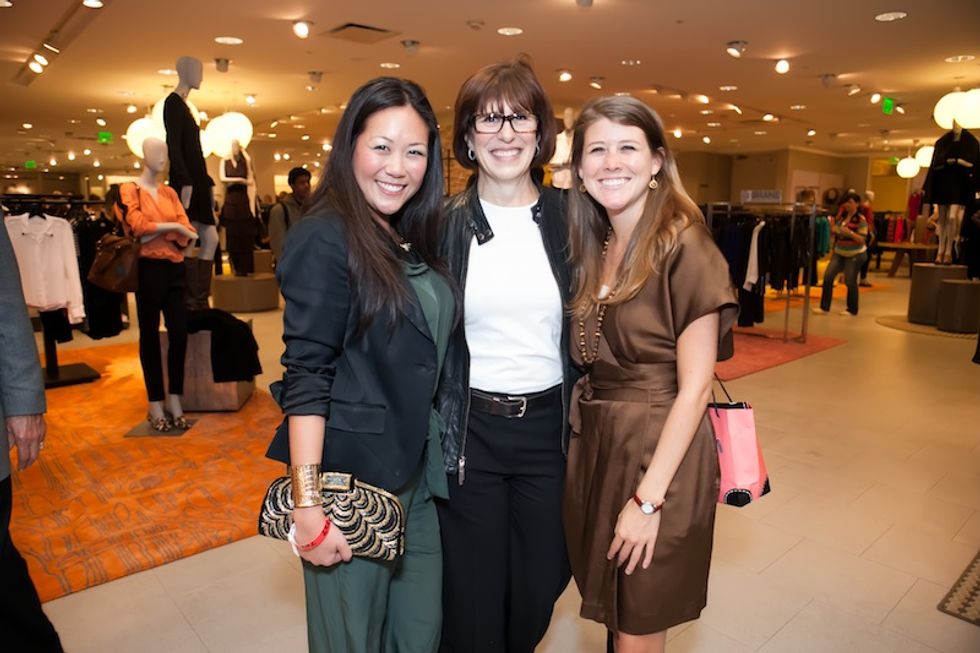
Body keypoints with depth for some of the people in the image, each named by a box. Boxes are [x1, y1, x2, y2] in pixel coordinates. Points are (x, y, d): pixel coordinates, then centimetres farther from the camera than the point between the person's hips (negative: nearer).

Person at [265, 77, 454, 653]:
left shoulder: (413, 240, 8)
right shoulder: (325, 237, -14)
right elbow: (306, 375, -19)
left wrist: (438, 456, 9)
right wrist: (308, 504, -21)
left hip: (416, 471, 7)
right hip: (351, 476, -7)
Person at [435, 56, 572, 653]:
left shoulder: (569, 220, 1)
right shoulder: (443, 224, -2)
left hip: (549, 429, 2)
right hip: (469, 431, -1)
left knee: (539, 592, 17)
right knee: (473, 599, 13)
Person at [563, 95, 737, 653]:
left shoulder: (683, 247, -15)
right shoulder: (591, 248, 6)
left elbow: (694, 389, -17)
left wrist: (648, 498, -18)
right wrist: (584, 428, -2)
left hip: (659, 452, -6)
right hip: (594, 446, 6)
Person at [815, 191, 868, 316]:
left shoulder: (861, 219, -13)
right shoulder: (842, 216, 4)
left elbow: (863, 240, -17)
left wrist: (850, 233, -30)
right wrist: (833, 229, -7)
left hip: (855, 254, -6)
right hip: (839, 253, 6)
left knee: (850, 281, 1)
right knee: (828, 276, -4)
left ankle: (852, 310, 18)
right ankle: (824, 307, 2)